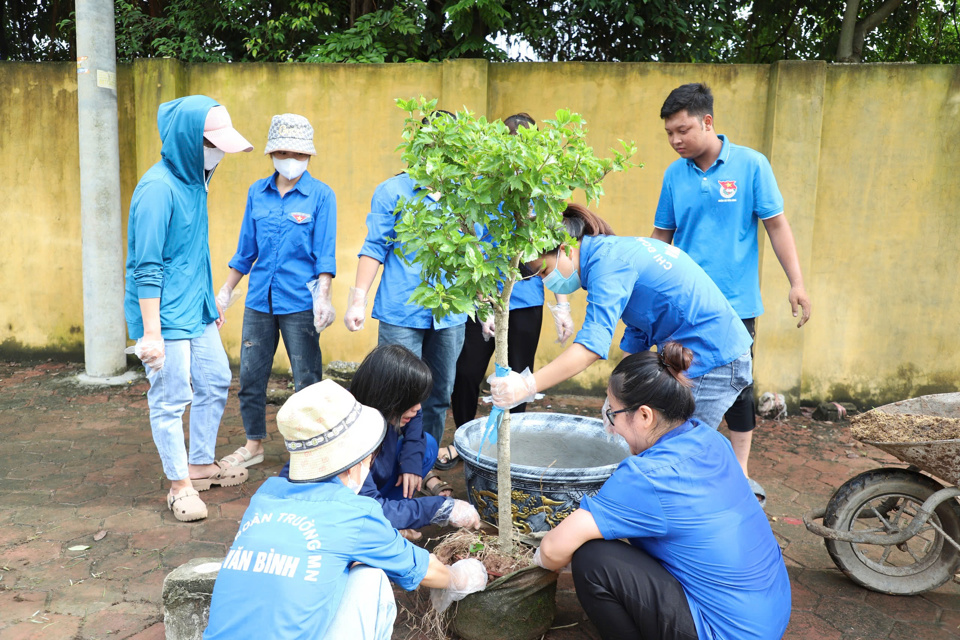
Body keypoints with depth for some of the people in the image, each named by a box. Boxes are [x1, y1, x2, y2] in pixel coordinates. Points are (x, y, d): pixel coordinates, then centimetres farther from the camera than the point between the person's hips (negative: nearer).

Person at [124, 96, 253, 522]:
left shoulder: (193, 181, 8)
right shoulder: (158, 188, -19)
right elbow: (147, 268, -21)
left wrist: (210, 302, 22)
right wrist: (150, 332, -21)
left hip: (196, 310, 9)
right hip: (165, 315, -9)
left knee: (215, 382, 16)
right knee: (171, 399, 2)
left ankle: (201, 465, 33)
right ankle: (179, 485, 18)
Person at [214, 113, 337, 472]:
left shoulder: (321, 195, -3)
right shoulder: (257, 193, 9)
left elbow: (325, 252, -7)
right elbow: (246, 248, 15)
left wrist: (323, 297, -18)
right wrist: (226, 291, 16)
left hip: (299, 302, -4)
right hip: (259, 298, 5)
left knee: (307, 381, 2)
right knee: (250, 376, 10)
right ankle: (253, 445, 29)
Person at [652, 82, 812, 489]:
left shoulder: (750, 165, -5)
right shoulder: (674, 174, 3)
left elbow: (776, 225, -3)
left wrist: (796, 283, -7)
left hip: (735, 302, -3)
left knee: (738, 388, 6)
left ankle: (740, 472, 22)